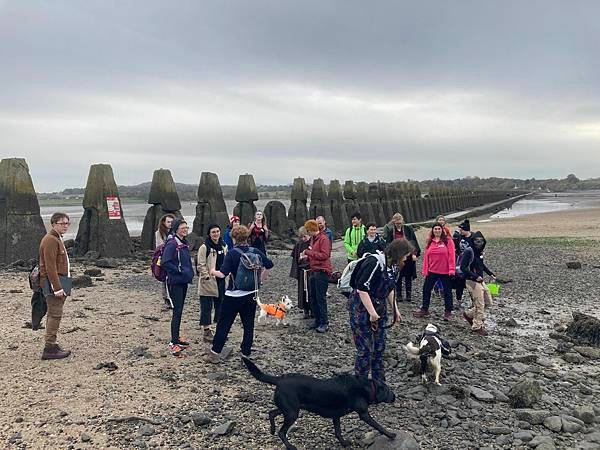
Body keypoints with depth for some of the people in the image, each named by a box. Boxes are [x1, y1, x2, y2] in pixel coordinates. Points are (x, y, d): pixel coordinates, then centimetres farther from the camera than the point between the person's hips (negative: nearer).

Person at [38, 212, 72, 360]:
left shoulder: (57, 239, 19)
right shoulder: (50, 240, -14)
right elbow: (50, 267, -21)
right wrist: (57, 287, -23)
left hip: (58, 281, 11)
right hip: (53, 282, -11)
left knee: (53, 314, 15)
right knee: (55, 314, -9)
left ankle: (51, 345, 23)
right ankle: (49, 349, -5)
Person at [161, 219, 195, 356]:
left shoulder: (184, 243, 11)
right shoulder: (172, 244, -16)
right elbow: (165, 262, -24)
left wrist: (190, 272, 10)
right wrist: (179, 271, -20)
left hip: (183, 281, 9)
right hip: (175, 282, -9)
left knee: (180, 310, 15)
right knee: (177, 311, -8)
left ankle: (176, 338, 26)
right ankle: (173, 343, -3)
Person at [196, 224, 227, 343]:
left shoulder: (223, 246, 11)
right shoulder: (204, 247, -10)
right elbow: (200, 265, -13)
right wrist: (207, 277, -18)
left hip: (221, 281, 7)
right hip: (208, 282, -7)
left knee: (220, 304, 13)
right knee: (207, 306, 0)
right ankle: (206, 331, 9)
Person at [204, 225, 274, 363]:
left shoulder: (232, 253, -14)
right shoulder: (255, 252, -1)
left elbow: (223, 274, -19)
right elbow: (269, 265, 4)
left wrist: (213, 272, 0)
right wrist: (261, 277, 17)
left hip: (234, 296, -4)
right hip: (251, 294, 4)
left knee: (224, 324, 7)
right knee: (249, 325, 11)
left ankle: (215, 353, 13)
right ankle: (246, 354, 15)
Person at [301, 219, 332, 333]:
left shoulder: (323, 239, -11)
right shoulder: (313, 239, 14)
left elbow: (324, 255, -19)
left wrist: (308, 252, -16)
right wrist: (306, 256, 5)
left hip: (322, 271, -9)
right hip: (313, 271, 9)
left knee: (321, 298, -5)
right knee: (313, 297, 11)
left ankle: (324, 323, 4)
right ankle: (317, 321, 21)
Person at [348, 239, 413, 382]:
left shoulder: (392, 265, 3)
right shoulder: (374, 262, -24)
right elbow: (362, 289, -27)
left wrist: (395, 309, 13)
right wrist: (372, 313, -23)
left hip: (379, 307, 9)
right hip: (361, 307, -9)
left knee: (379, 347, 14)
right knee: (365, 349, -5)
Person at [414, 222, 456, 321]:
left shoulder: (448, 240, -6)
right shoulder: (430, 242, 6)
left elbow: (451, 256, -11)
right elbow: (426, 256, 5)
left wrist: (451, 269, -16)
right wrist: (425, 270, 1)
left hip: (445, 272, -4)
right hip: (432, 271, 4)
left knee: (447, 291, 7)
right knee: (426, 289, 9)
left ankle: (448, 312, 19)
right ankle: (424, 310, 24)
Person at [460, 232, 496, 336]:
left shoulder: (480, 251, 9)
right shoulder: (469, 251, -16)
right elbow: (463, 267, -21)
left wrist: (490, 273, 14)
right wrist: (475, 276, -26)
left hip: (480, 281, 9)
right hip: (473, 281, -9)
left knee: (488, 302, 15)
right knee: (480, 305, -3)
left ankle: (469, 314, 29)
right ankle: (477, 326, 13)